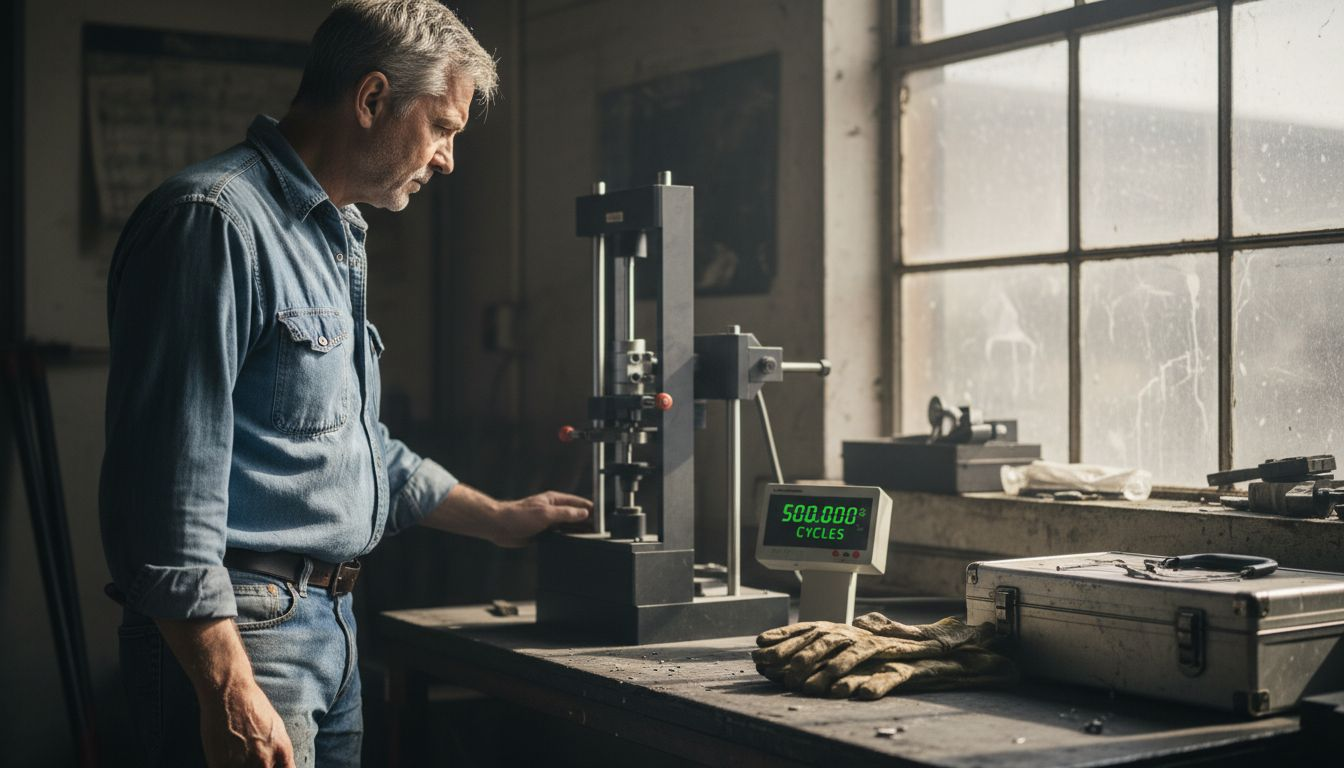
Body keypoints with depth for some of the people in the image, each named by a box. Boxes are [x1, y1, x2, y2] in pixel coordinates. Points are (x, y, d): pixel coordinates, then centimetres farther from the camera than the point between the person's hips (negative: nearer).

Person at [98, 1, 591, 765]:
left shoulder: (338, 238, 18)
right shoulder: (217, 222, -15)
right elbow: (169, 480, -21)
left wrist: (500, 519, 28)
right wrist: (228, 690, -24)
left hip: (332, 619, 9)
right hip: (240, 634, -9)